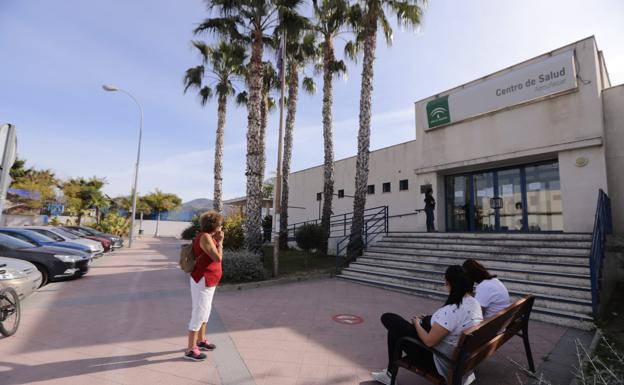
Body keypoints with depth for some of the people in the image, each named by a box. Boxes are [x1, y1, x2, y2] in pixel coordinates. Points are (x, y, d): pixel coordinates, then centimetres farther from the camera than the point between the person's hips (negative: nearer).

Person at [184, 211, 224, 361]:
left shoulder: (208, 236, 9)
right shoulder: (205, 237, -21)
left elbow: (216, 257, 13)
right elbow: (218, 258, -22)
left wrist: (218, 241, 4)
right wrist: (220, 241, -12)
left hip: (208, 280, 10)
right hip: (203, 281, -10)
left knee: (205, 310, 20)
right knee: (199, 313, -4)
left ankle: (201, 340, 35)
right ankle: (190, 350, 5)